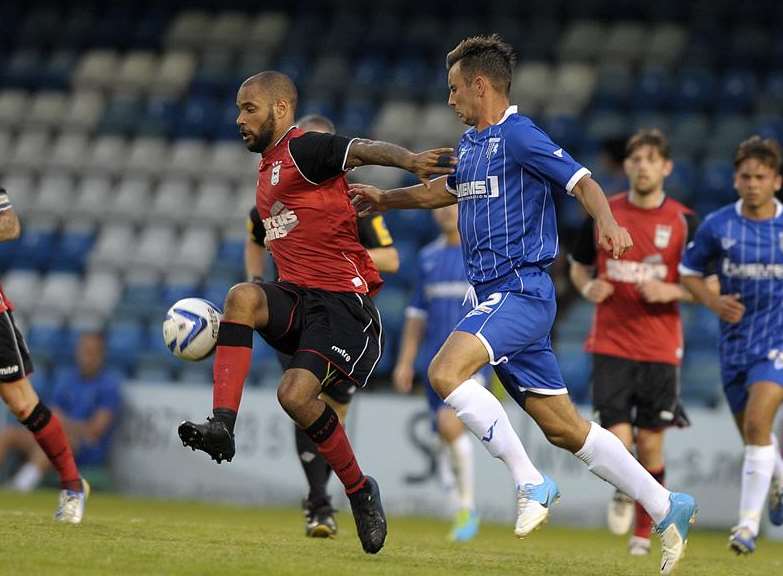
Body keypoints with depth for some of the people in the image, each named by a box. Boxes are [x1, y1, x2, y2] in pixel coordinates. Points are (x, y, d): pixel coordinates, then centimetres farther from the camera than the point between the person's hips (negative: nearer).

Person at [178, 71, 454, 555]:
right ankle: (222, 427, -32)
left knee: (296, 394, -20)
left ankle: (360, 490, 3)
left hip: (342, 297, -7)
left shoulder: (305, 149, -7)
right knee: (242, 296, -25)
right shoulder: (269, 165, 22)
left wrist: (411, 161, -44)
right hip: (296, 296, 7)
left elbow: (364, 150, -26)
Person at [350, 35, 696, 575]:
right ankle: (667, 507, 14)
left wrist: (607, 222, -36)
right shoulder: (471, 143, 17)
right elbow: (449, 188, 38)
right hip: (499, 297, 9)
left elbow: (582, 182, -18)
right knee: (564, 428, 8)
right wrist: (385, 198, 37)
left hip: (521, 291, -9)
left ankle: (530, 482, -19)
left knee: (446, 371, -26)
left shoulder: (519, 135, -10)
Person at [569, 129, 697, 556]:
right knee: (617, 439, -11)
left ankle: (643, 532, 18)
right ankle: (622, 492, 22)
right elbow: (578, 267, 18)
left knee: (650, 441, 2)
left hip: (660, 348, 0)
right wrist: (588, 288, -4)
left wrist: (669, 291, -14)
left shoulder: (683, 221, 0)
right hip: (610, 344, 0)